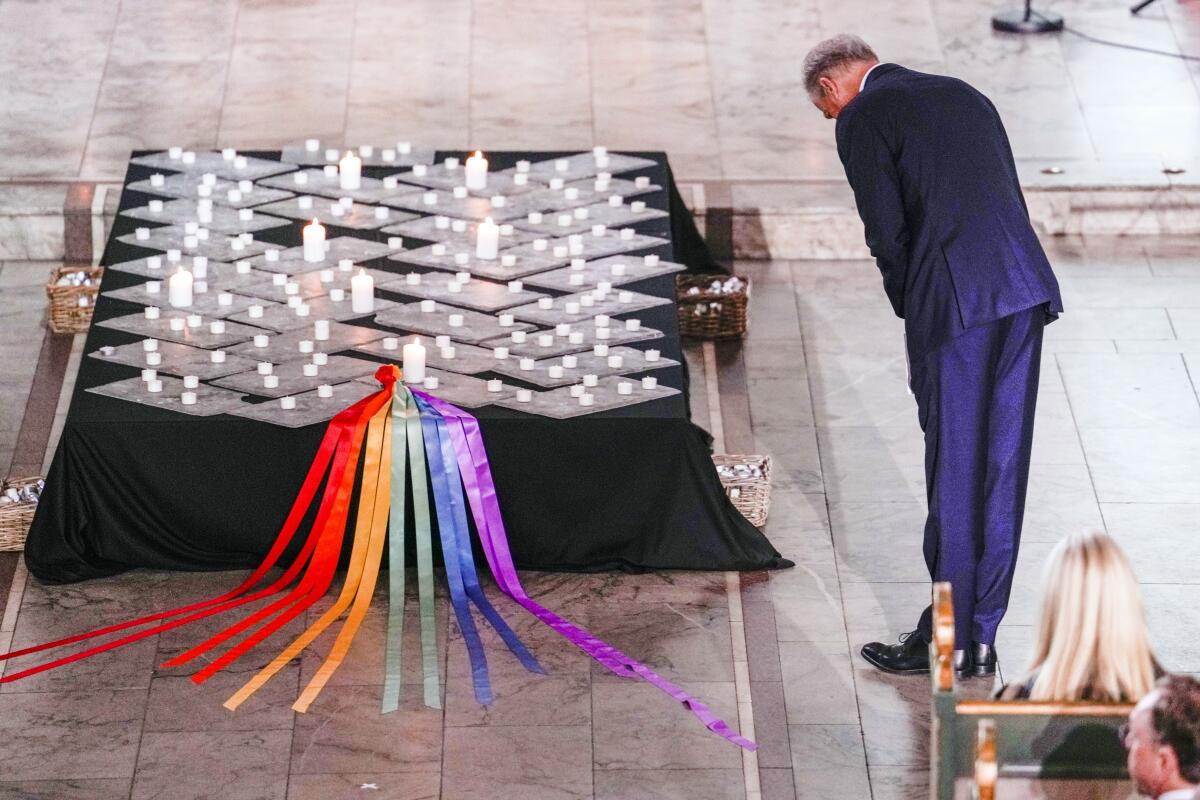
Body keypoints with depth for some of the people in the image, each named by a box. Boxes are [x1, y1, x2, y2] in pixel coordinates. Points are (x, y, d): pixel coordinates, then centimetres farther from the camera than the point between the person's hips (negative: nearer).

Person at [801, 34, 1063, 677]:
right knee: (1000, 469, 11)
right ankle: (980, 636, 18)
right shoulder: (963, 94, 23)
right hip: (1025, 291, 7)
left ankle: (948, 639, 10)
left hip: (955, 304, -7)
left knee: (955, 474, 2)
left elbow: (887, 232, -6)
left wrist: (912, 313, 9)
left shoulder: (860, 120, 2)